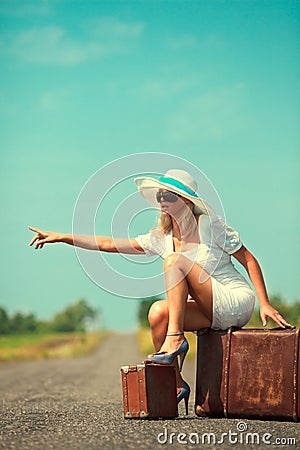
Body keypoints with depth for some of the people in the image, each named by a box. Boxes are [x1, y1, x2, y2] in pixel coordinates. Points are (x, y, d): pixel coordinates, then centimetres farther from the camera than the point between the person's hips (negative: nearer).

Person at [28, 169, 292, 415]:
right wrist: (62, 237, -2)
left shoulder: (209, 224, -7)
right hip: (212, 314, 6)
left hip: (237, 303, -6)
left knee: (176, 259, -19)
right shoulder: (162, 238, 7)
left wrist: (265, 303, -13)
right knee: (158, 312, -21)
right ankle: (176, 385, -9)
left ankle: (174, 339, -24)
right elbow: (110, 244, 5)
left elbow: (249, 260, -4)